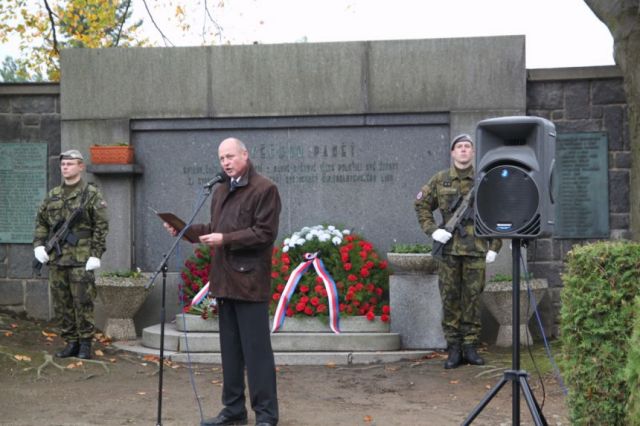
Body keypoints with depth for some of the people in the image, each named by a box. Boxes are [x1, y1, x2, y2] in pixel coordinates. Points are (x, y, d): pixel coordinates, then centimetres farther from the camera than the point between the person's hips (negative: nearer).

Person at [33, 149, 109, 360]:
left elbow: (101, 226, -6)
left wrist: (96, 255, -12)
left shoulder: (92, 194, -2)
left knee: (82, 302, -5)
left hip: (81, 259, -5)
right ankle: (70, 342, 17)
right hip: (56, 259, 6)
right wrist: (39, 245, 4)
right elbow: (41, 222, 19)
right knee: (61, 303, 8)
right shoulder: (53, 195, 14)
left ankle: (85, 344, 5)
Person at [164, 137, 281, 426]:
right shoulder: (220, 192, 17)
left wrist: (225, 239, -18)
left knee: (256, 350, -5)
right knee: (230, 350, 14)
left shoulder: (264, 189, -9)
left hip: (250, 281, -8)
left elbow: (265, 233, -15)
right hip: (225, 280, 8)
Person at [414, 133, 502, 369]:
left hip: (476, 248, 0)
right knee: (450, 298, 2)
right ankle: (453, 348, 9)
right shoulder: (440, 180, 7)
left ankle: (470, 347, 12)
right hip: (449, 247, 1)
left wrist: (495, 246, 2)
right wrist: (432, 230, 0)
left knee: (473, 297, 3)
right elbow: (421, 204, 13)